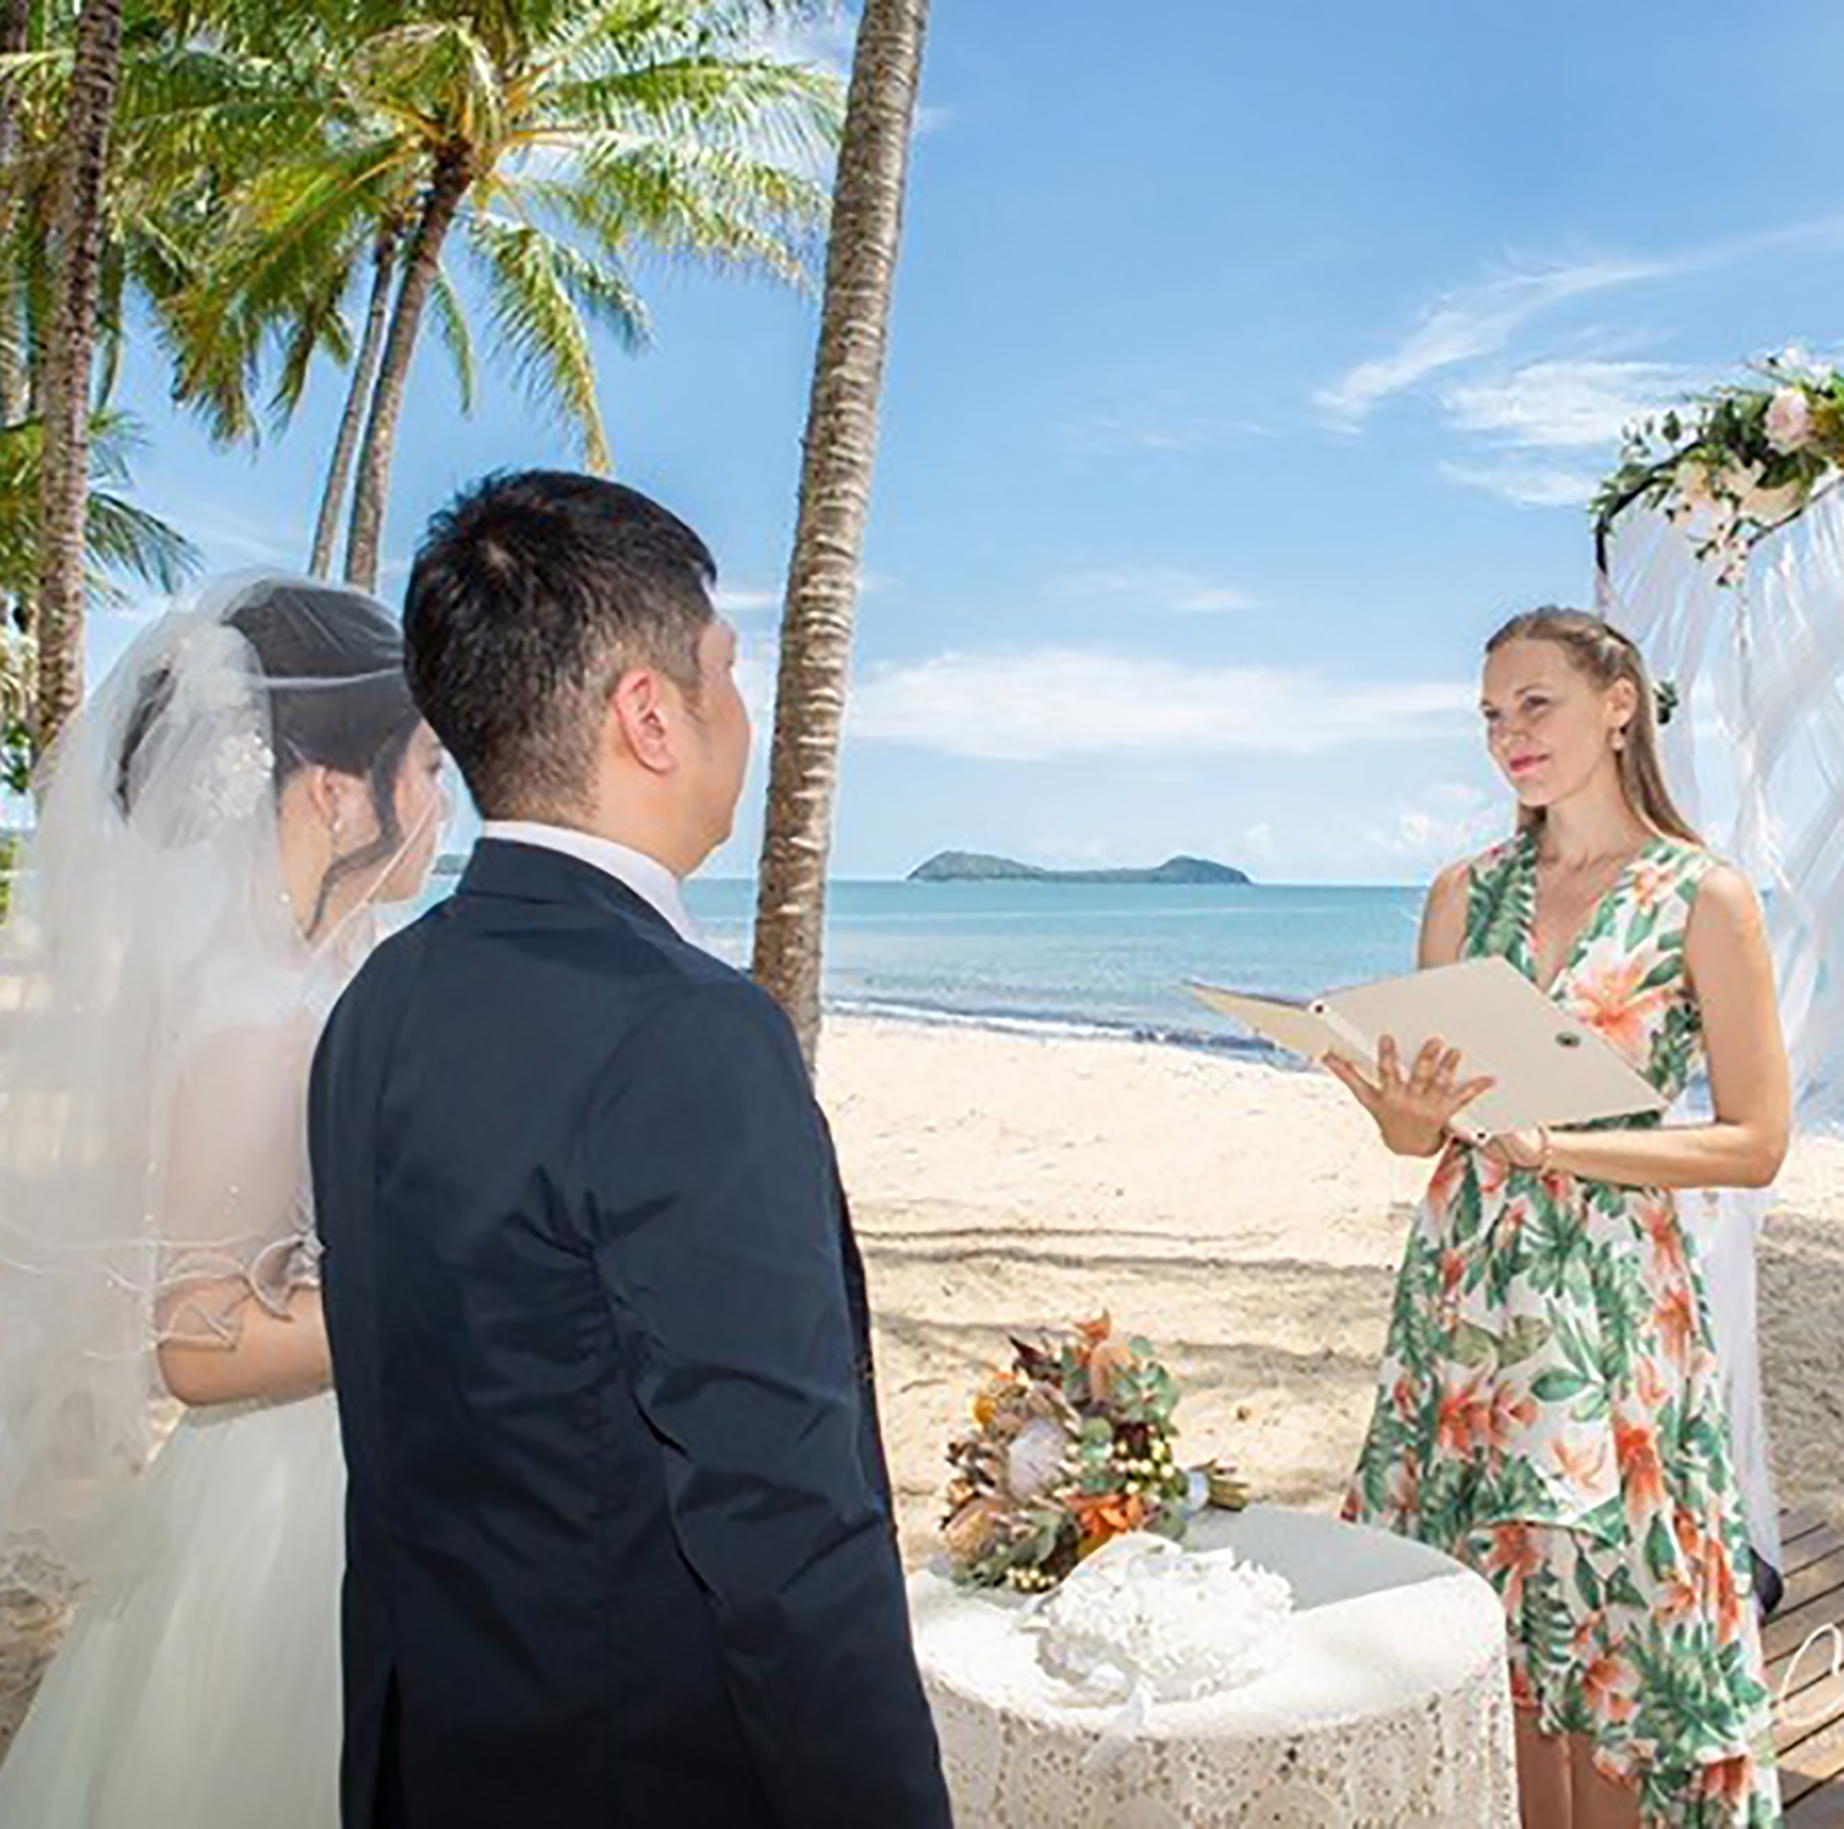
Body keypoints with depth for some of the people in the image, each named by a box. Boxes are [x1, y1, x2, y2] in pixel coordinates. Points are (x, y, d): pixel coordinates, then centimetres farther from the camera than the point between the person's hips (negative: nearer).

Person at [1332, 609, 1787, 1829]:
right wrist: (1405, 1108, -17)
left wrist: (1549, 1144, -18)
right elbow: (1416, 1132, 7)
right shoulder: (1465, 894, 7)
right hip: (1461, 1283, 4)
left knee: (1600, 1626, 6)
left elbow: (1756, 1144, -6)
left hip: (1610, 1301, -3)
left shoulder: (1705, 897, -3)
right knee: (1482, 1621, 10)